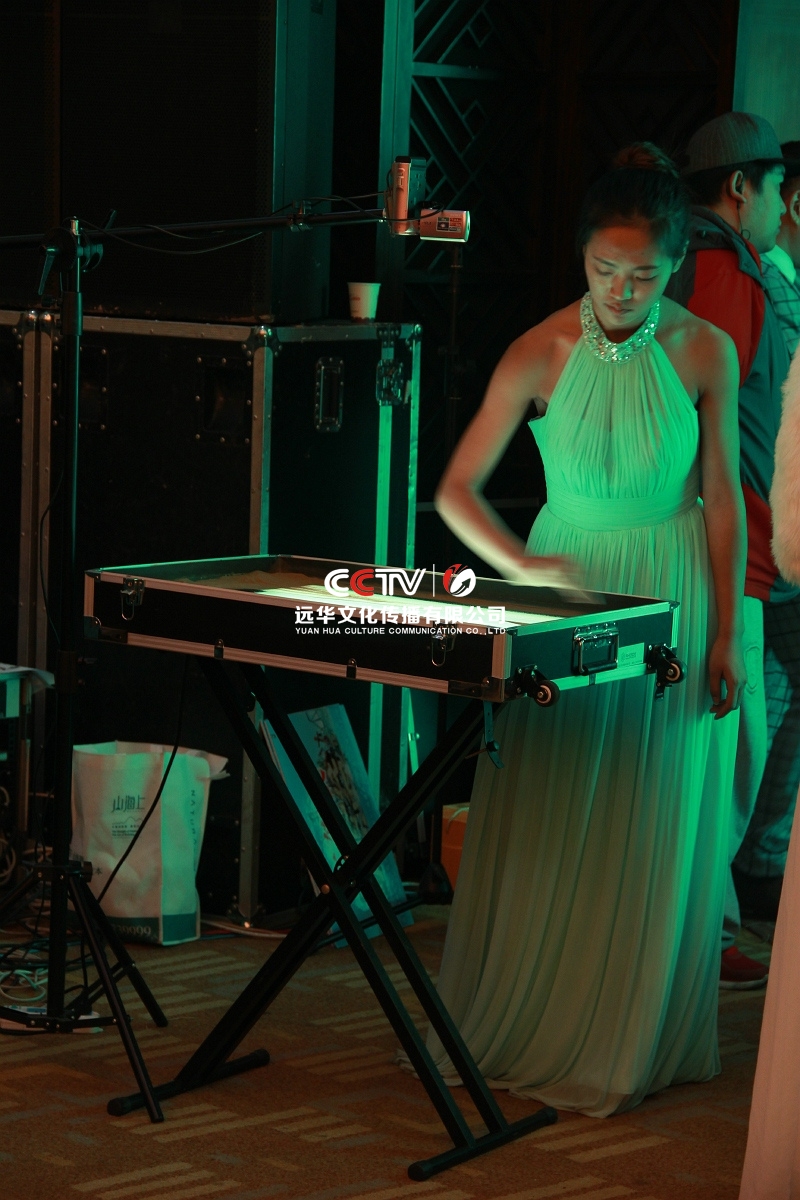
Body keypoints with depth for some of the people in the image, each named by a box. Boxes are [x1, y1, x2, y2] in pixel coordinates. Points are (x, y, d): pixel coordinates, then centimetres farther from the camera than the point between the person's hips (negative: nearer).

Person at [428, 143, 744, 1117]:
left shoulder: (705, 352, -7)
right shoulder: (541, 354, -9)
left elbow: (722, 499, -2)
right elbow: (456, 489, -8)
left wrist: (725, 635, -3)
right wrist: (521, 566, -23)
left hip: (669, 596, 0)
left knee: (648, 830, 2)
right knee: (539, 822, 3)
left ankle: (625, 1043, 16)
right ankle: (516, 1027, 18)